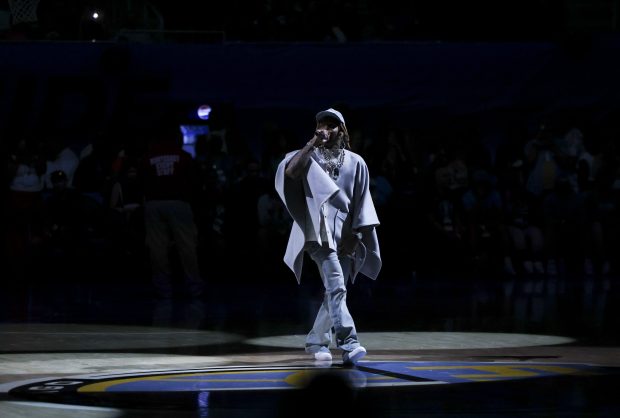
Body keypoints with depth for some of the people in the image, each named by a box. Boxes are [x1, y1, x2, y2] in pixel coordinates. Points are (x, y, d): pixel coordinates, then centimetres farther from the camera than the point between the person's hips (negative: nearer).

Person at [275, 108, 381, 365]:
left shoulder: (355, 163, 11)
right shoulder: (309, 158, 6)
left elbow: (361, 204, 8)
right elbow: (289, 171, -16)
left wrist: (354, 236, -1)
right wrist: (313, 143, -18)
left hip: (344, 235, 4)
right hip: (319, 231, -4)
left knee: (335, 292, 5)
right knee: (336, 286, -21)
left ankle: (315, 341, 22)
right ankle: (348, 344, -32)